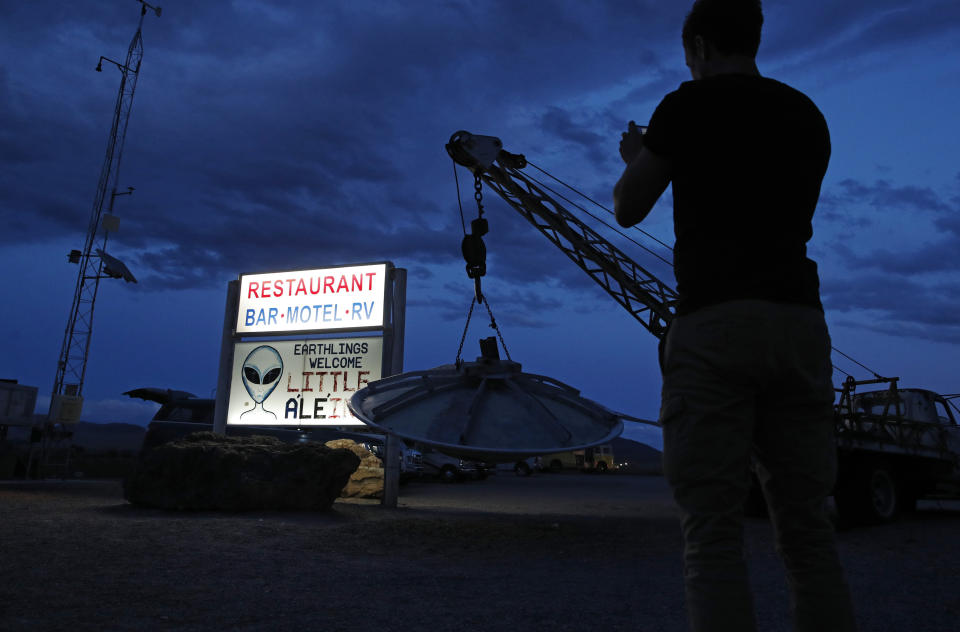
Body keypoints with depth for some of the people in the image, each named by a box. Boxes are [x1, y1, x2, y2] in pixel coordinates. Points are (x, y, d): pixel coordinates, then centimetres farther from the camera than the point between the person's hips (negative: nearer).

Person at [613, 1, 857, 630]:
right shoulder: (808, 115, 20)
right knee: (807, 526, 8)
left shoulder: (688, 106, 4)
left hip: (715, 323, -5)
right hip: (800, 322, 6)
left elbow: (628, 210, 9)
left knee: (713, 532, -5)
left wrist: (635, 159, 30)